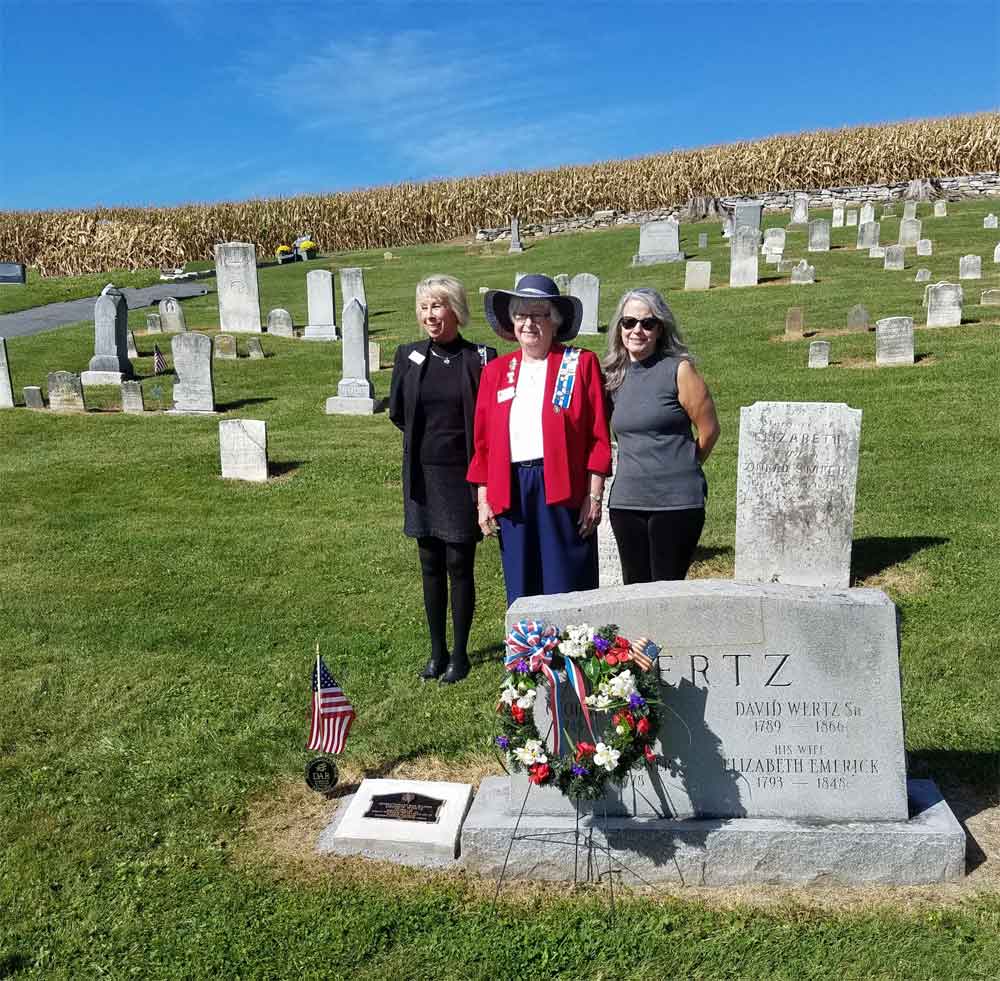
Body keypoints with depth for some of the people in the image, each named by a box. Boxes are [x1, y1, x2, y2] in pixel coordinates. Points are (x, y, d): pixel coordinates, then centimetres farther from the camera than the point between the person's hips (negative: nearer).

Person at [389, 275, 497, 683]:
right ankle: (437, 651, 25)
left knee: (460, 566, 3)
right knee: (431, 566, 12)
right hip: (423, 475, 3)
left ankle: (460, 654, 18)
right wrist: (427, 438, 11)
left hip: (462, 475, -3)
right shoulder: (409, 356, 3)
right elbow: (396, 412, 12)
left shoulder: (480, 358, -6)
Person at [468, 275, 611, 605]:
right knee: (520, 592, 9)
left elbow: (598, 435, -2)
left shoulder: (582, 364, 2)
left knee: (568, 590, 2)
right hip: (511, 491, 4)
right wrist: (483, 500, 7)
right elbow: (483, 441, 12)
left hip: (564, 488, -3)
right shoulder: (495, 371, 12)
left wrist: (594, 495, -7)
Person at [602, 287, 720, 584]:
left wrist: (679, 469, 10)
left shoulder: (678, 370, -7)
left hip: (676, 502, -5)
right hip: (626, 501, 5)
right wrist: (640, 468, 12)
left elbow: (709, 430, -2)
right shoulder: (614, 375, 8)